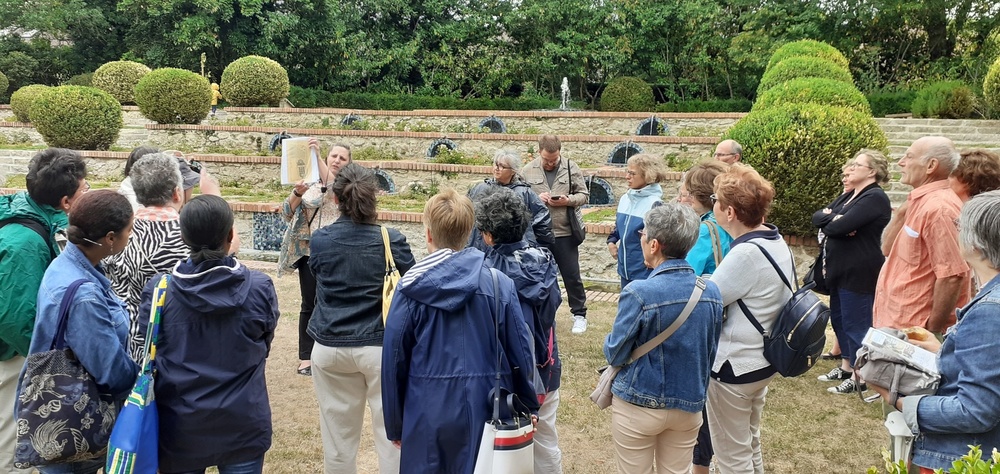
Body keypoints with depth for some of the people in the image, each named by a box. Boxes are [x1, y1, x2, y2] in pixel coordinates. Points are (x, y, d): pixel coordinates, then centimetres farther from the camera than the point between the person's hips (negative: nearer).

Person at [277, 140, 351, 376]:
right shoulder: (310, 182, 6)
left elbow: (331, 187, -24)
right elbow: (287, 213, 3)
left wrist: (316, 156, -32)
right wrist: (297, 194, -16)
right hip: (309, 252, 1)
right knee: (309, 305, 3)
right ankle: (306, 358, 10)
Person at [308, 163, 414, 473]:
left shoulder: (318, 241, -1)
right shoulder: (391, 240, -10)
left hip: (330, 348, 3)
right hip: (380, 346, -3)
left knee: (338, 434, 15)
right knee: (391, 432, 7)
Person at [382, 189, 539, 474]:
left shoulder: (410, 288, -8)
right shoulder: (500, 284, -7)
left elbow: (394, 360, -2)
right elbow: (520, 354, -2)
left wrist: (395, 425, 10)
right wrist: (528, 408, 14)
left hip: (427, 413, 0)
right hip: (483, 410, 1)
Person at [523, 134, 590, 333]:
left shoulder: (571, 168, -1)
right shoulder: (528, 170, 0)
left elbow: (584, 194, 3)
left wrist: (568, 201, -16)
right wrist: (536, 198, -16)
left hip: (565, 232, -1)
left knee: (571, 275, 6)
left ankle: (579, 314, 20)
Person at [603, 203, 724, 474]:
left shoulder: (639, 293, -23)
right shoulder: (711, 292, -5)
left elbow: (615, 354, -12)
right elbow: (710, 354, 7)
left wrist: (610, 345, 9)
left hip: (639, 406, -4)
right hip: (688, 406, 4)